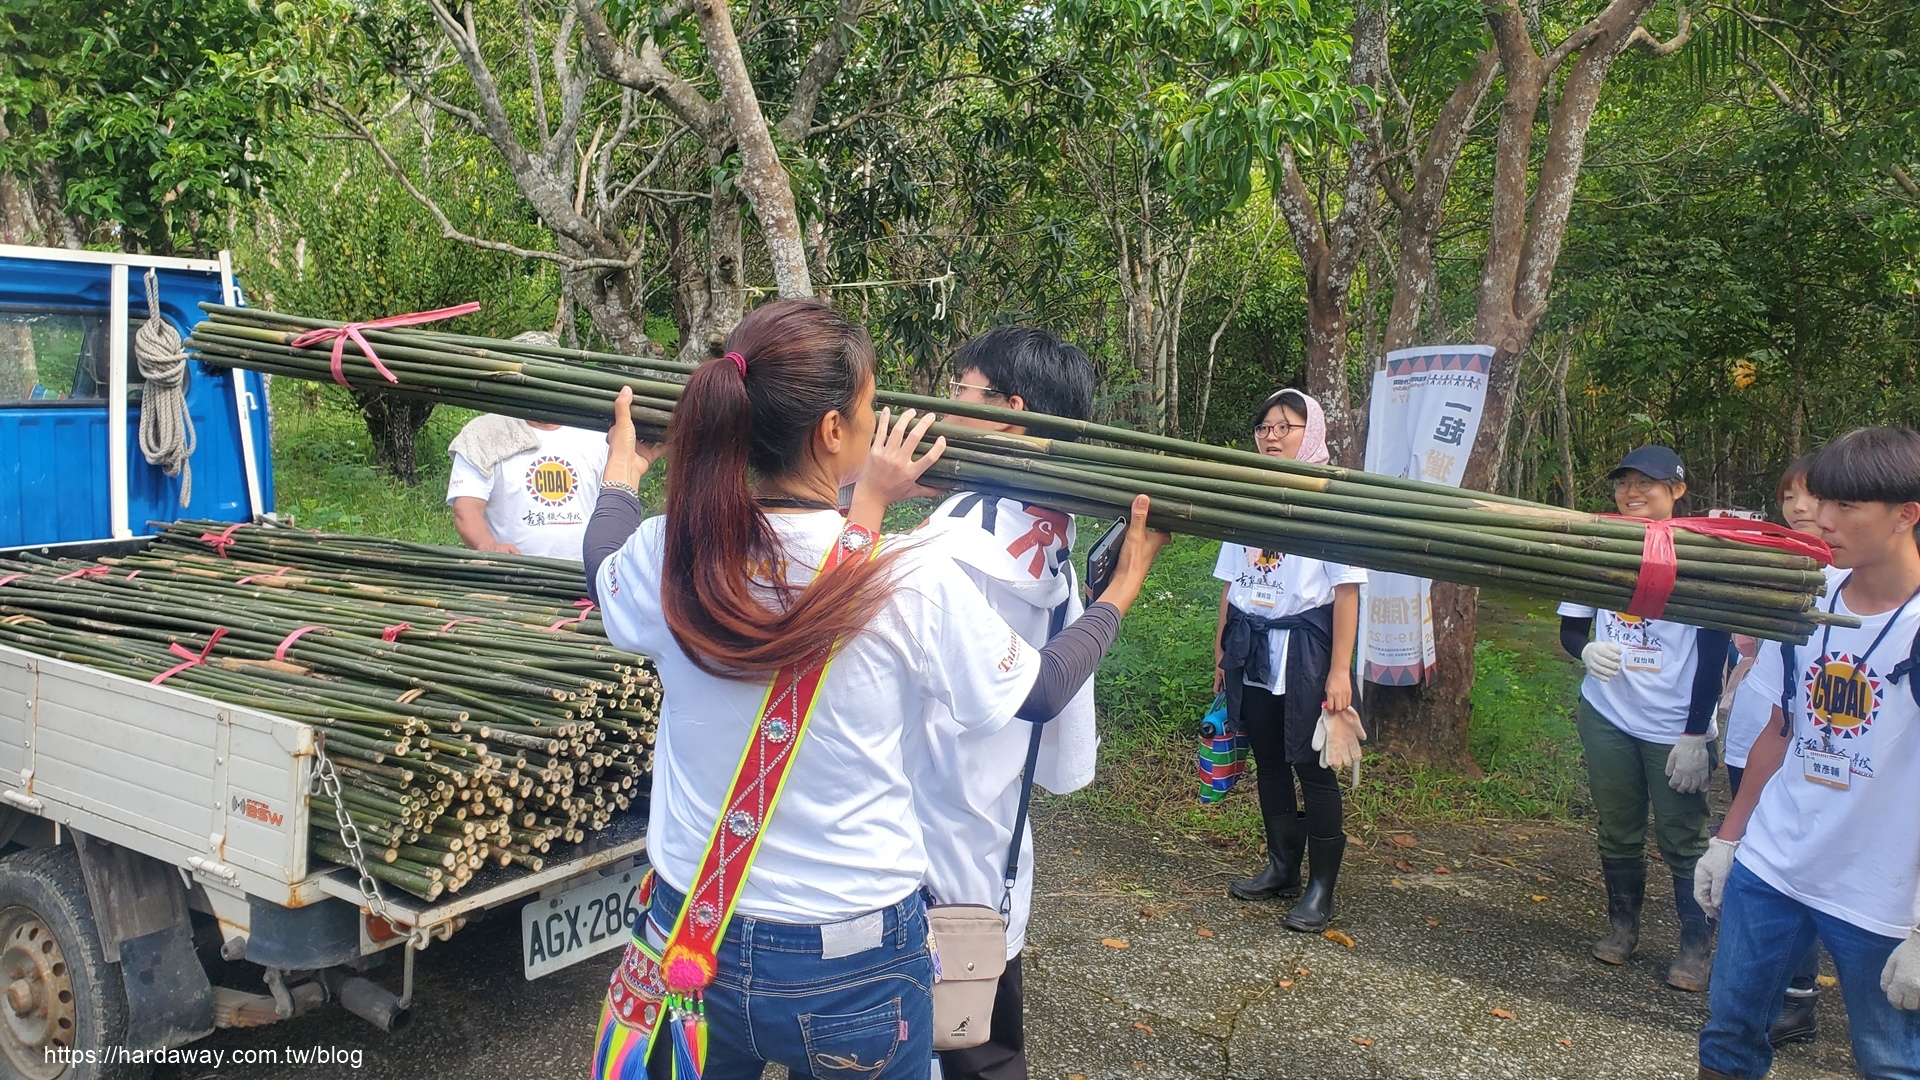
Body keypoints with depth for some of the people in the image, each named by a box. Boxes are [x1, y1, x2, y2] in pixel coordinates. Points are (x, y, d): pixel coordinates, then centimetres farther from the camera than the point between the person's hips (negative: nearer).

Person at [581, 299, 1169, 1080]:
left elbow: (606, 577, 13)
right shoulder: (915, 583, -22)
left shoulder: (666, 556, -13)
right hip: (854, 963, -3)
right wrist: (1122, 591, 13)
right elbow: (1041, 690, -4)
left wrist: (620, 474, 33)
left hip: (689, 936, 3)